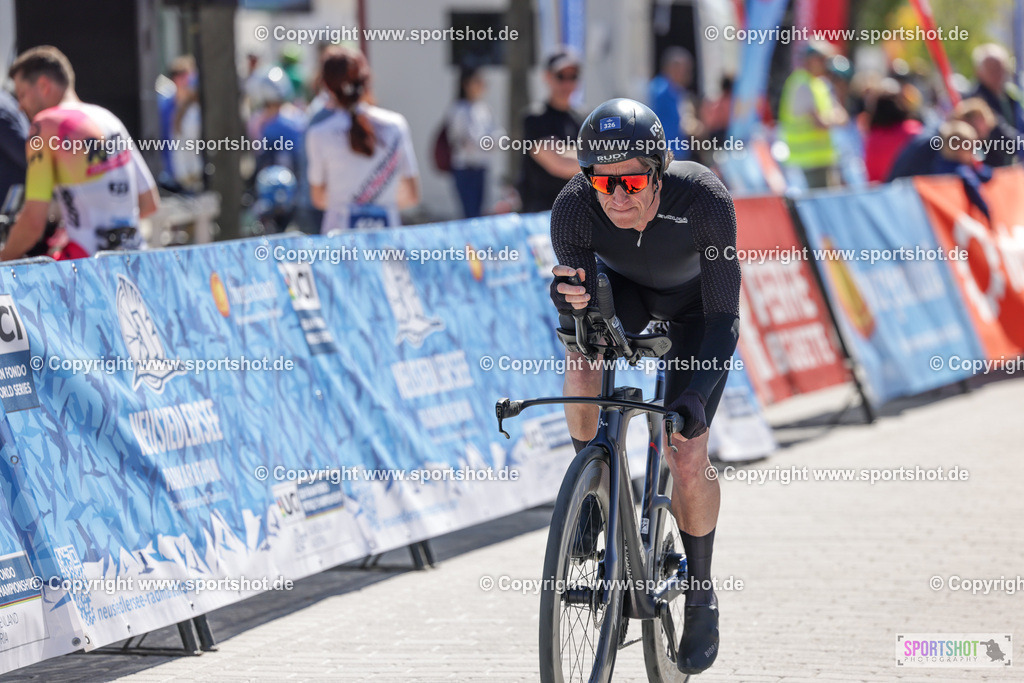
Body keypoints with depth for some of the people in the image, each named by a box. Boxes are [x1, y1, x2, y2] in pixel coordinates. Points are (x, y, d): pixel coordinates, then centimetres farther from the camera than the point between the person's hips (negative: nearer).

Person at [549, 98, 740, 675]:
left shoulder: (705, 200, -39)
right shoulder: (574, 208, -34)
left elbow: (723, 315, -34)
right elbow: (579, 304, -28)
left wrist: (696, 396, -48)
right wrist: (569, 298, -53)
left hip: (696, 302, -2)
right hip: (624, 287, 2)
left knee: (687, 458, -9)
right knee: (583, 354, -34)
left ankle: (702, 594, 15)